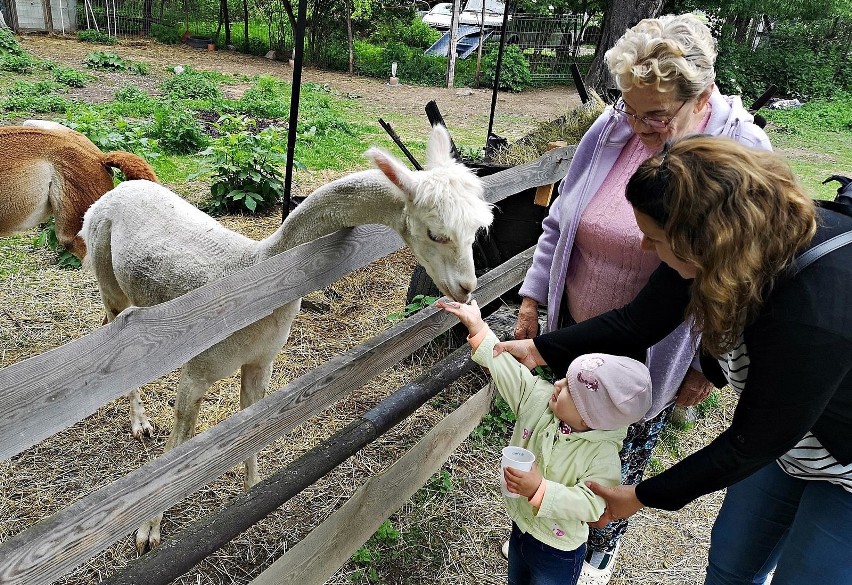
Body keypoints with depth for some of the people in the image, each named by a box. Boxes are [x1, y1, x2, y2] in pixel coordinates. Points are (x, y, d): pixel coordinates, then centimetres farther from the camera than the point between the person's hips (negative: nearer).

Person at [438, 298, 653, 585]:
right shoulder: (538, 397, -18)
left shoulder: (603, 457, -32)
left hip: (557, 553, -6)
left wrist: (539, 489, -48)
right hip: (520, 527, 6)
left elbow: (589, 505, -38)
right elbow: (506, 366, -10)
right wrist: (478, 328, -8)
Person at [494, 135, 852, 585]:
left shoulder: (811, 316, -41)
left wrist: (643, 497, -17)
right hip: (789, 440, 6)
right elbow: (638, 321, -7)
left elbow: (752, 442, -28)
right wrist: (539, 349, -6)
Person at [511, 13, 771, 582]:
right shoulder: (610, 128, -10)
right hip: (576, 334, 3)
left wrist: (711, 364, -8)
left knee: (624, 461, 19)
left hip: (654, 359, -2)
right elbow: (558, 222, 1)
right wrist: (532, 300, 2)